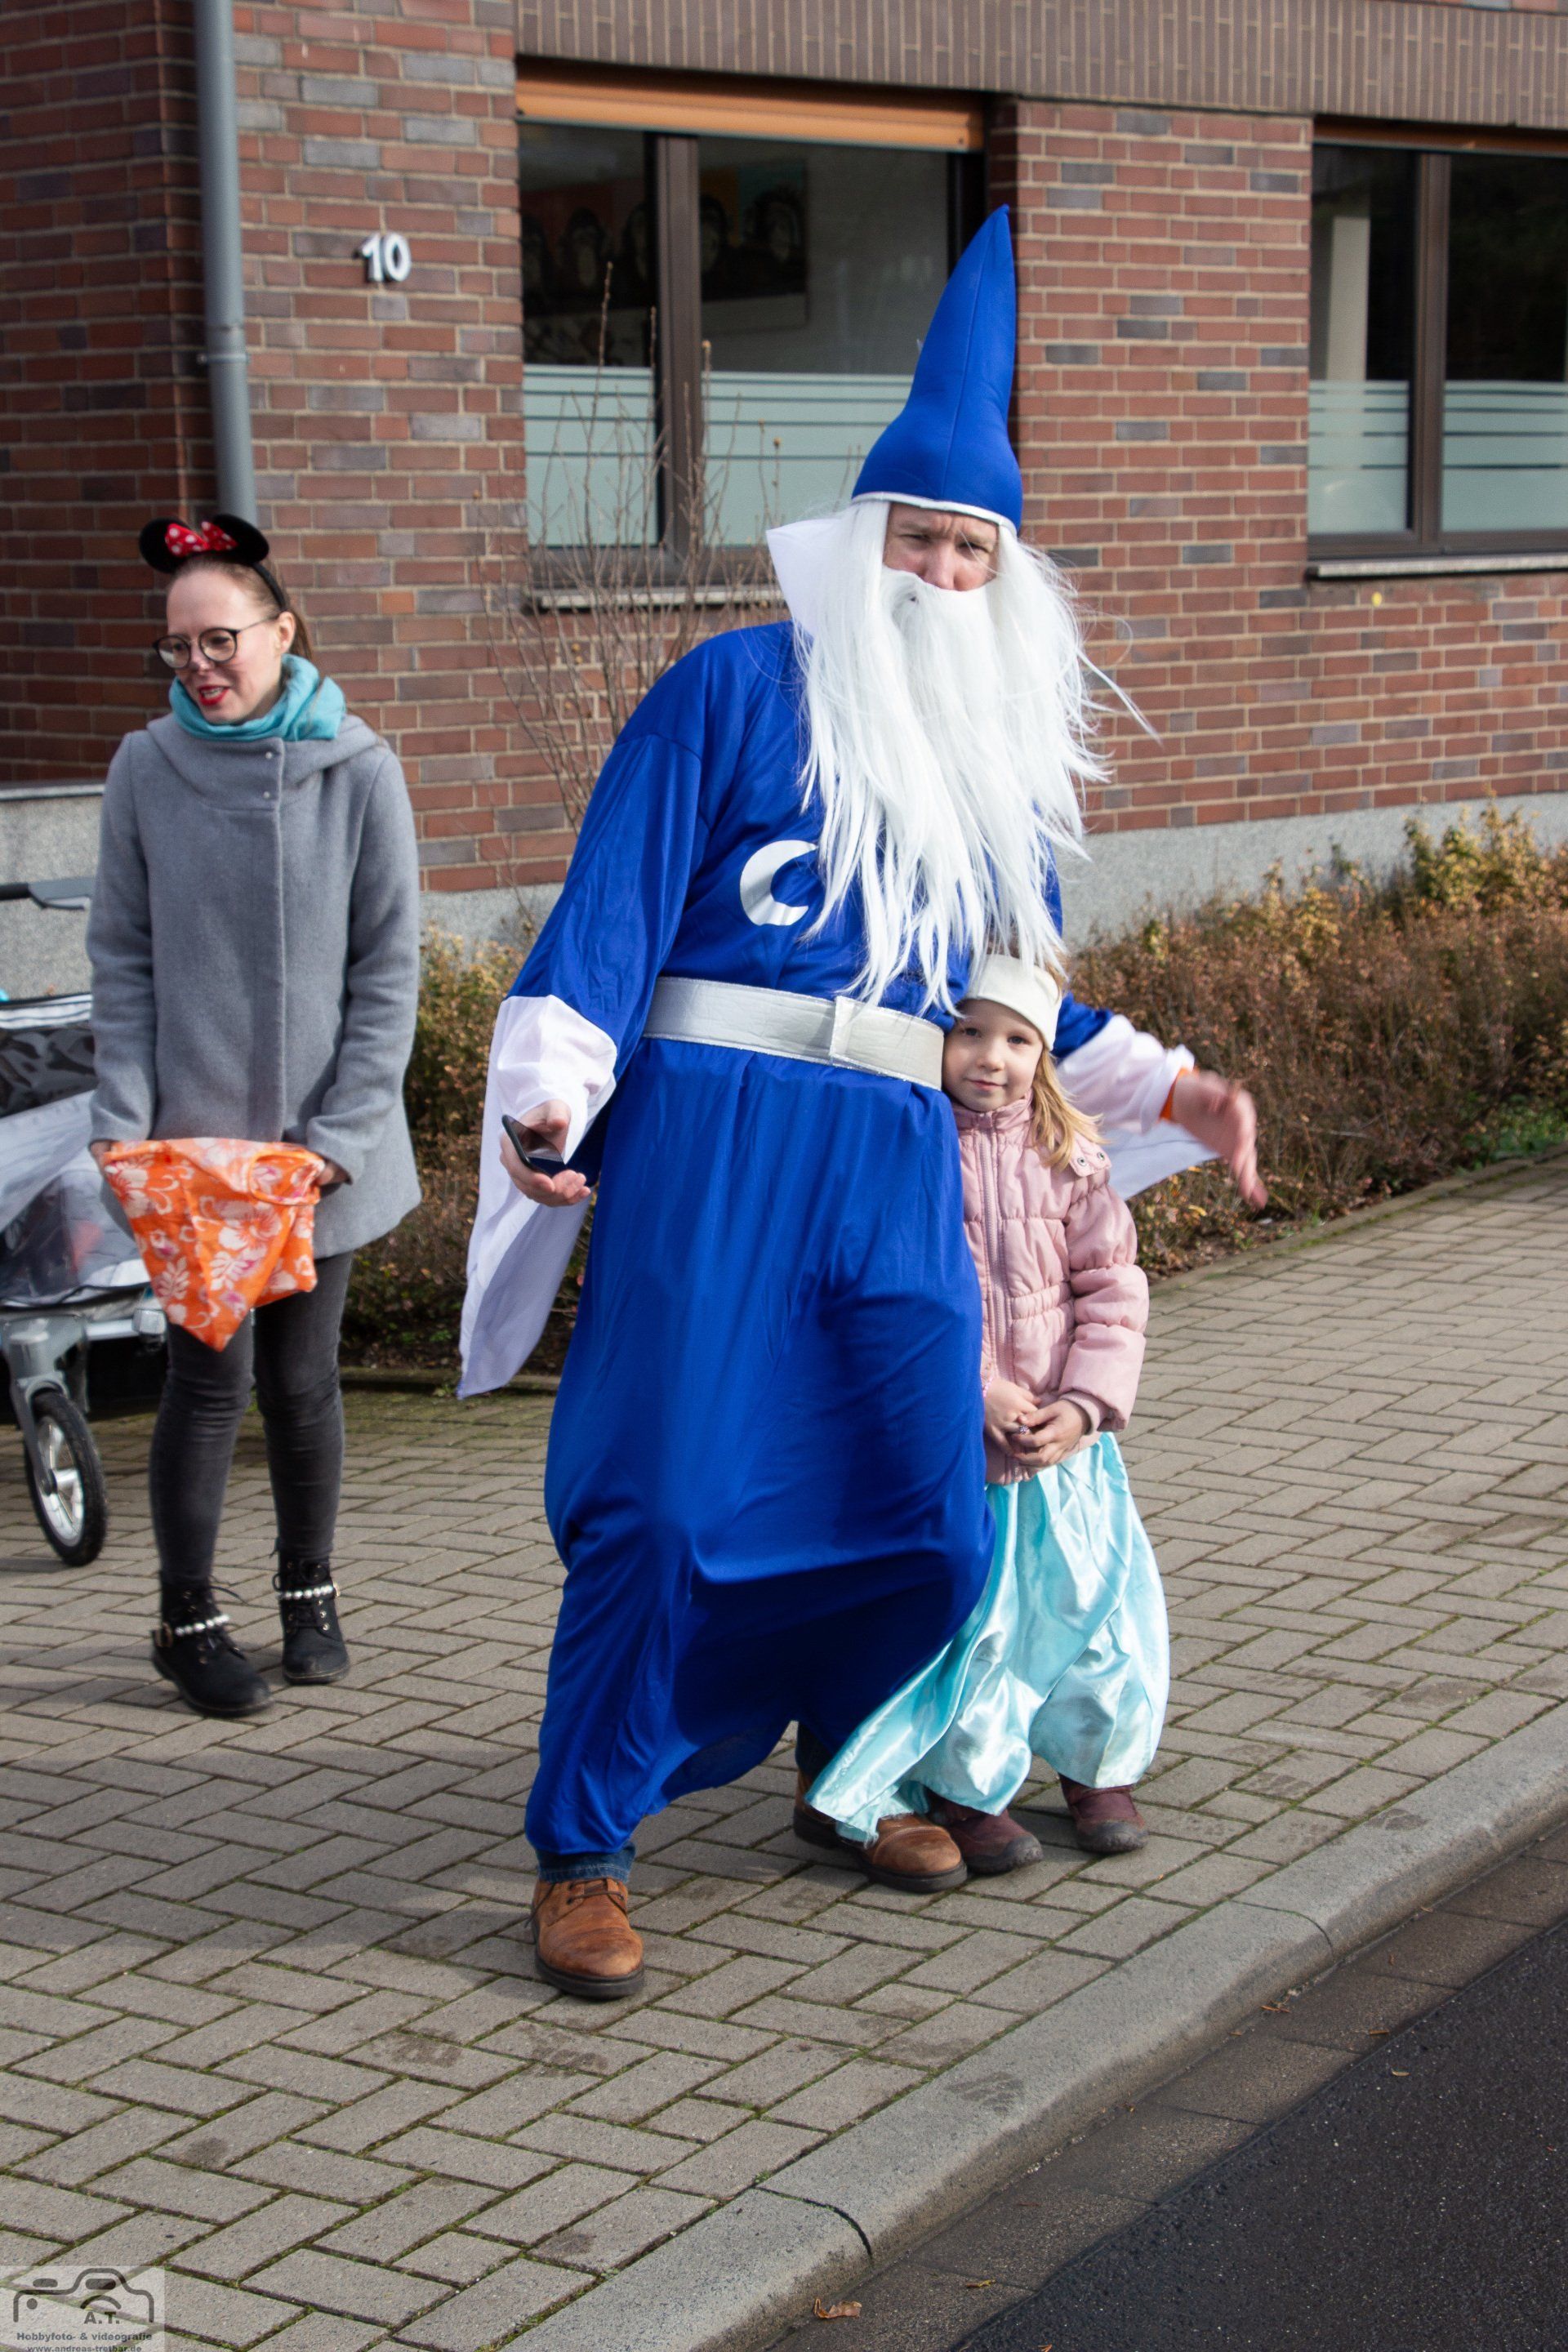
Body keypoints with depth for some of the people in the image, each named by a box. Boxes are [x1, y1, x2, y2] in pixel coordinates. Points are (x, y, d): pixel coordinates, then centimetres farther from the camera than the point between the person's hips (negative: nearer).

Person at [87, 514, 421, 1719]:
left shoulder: (356, 769, -4)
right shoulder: (147, 768, -1)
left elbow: (389, 967, -2)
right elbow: (123, 957, 3)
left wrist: (343, 1131, -8)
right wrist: (125, 1114, -7)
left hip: (319, 1136, 0)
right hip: (192, 1132, 0)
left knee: (301, 1378, 9)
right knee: (211, 1374, -2)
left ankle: (311, 1594, 29)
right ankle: (189, 1619, 13)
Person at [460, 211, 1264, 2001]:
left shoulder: (1005, 749, 18)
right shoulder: (739, 686, 0)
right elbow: (614, 899, -7)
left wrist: (1169, 1087, 26)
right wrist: (550, 1094, -18)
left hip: (898, 1152, 5)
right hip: (714, 1131, -5)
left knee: (930, 1512, 3)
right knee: (665, 1500, -8)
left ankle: (852, 1772, 30)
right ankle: (579, 1853, 4)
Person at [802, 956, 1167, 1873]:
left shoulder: (1071, 1157, 3)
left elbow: (1112, 1289, 3)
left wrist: (1086, 1402, -9)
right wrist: (973, 1387, -18)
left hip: (1060, 1439, 3)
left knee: (1092, 1598, 6)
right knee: (963, 1614, 0)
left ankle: (1095, 1765, 29)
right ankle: (969, 1786, 20)